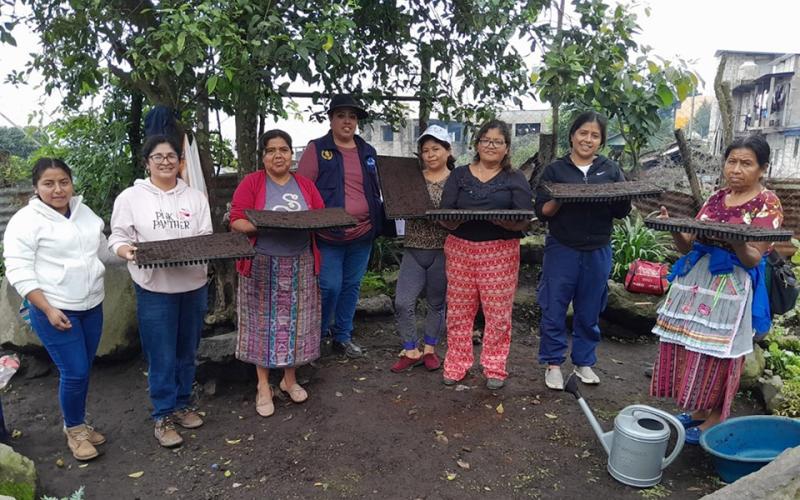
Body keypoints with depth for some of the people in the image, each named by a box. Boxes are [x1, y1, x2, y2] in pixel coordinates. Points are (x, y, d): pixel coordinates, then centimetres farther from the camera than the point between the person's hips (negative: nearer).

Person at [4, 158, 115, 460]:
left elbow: (103, 251, 21)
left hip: (91, 306, 6)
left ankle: (77, 424, 32)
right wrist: (48, 309, -19)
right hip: (54, 311, -6)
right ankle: (74, 429, 19)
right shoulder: (26, 220, -11)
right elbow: (18, 271, -15)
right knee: (74, 373, -4)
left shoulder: (84, 212, 8)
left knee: (83, 371, 14)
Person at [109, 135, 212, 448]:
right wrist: (128, 251, -21)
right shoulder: (131, 197, -1)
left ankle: (182, 404, 32)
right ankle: (163, 416, 18)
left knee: (187, 351, 15)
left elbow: (206, 238, 4)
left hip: (194, 285, 3)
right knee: (161, 357, 2)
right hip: (155, 289, -3)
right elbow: (118, 238, -1)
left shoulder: (195, 197, 6)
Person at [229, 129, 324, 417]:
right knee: (264, 323, 4)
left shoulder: (305, 184, 10)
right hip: (263, 266, -3)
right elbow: (236, 222, -7)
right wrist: (265, 225, -22)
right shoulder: (251, 183, -1)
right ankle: (263, 386, 18)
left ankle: (290, 379, 27)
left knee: (295, 321, 9)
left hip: (299, 266, 3)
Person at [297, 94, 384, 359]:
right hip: (329, 235, -5)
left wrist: (380, 221, 10)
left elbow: (376, 190, 20)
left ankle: (343, 336, 28)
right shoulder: (316, 149, -1)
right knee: (329, 287, -5)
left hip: (362, 235, 5)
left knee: (352, 286, 12)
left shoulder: (368, 152, 13)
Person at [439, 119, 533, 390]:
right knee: (459, 310, 5)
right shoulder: (459, 175, 10)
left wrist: (500, 220, -24)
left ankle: (495, 368, 19)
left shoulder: (515, 179, 7)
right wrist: (454, 219, -21)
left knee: (498, 312, 2)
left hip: (500, 253, -1)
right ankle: (456, 365, 20)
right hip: (460, 249, 1)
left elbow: (524, 221, -4)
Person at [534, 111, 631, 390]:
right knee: (554, 310, 3)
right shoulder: (555, 170, 1)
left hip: (598, 252, 2)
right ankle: (553, 363, 19)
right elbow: (541, 212, -4)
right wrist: (559, 199, -22)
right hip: (562, 250, -2)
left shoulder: (611, 171, 8)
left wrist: (619, 199, -15)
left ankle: (584, 362, 28)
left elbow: (623, 212, 6)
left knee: (589, 312, 12)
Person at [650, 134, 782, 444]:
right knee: (688, 348, 11)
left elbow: (753, 259, -12)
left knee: (717, 353, 2)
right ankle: (699, 409, 29)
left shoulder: (767, 204, -5)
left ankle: (715, 419, 20)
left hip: (731, 288, -6)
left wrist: (736, 239, -31)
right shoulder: (716, 199, 11)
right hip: (694, 280, 6)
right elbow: (687, 246, 8)